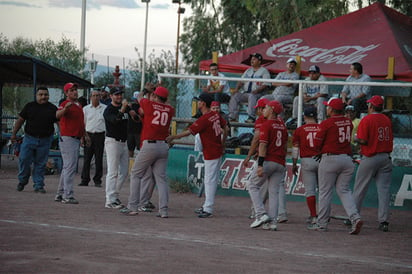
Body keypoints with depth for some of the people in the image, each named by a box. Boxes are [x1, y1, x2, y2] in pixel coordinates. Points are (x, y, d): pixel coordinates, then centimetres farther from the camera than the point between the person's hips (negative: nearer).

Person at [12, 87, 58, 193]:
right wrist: (14, 134, 4)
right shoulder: (29, 106, 4)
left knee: (41, 163, 2)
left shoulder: (52, 109, 4)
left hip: (45, 140, 0)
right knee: (24, 160, -4)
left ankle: (38, 185, 10)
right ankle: (22, 180, 18)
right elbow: (20, 120, 7)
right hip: (29, 138, 0)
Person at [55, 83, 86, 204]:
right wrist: (65, 108, -51)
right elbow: (58, 115, -32)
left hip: (76, 139, 9)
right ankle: (67, 195, -13)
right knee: (69, 167, -12)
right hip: (67, 138, -9)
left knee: (67, 167, 14)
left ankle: (60, 194, 21)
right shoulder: (66, 104, -11)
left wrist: (83, 137, 27)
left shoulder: (79, 105, 17)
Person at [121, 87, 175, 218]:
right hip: (164, 146, 4)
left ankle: (133, 206, 2)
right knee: (161, 178, 5)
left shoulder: (149, 104, -1)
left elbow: (140, 98, 23)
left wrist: (144, 92, 43)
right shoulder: (169, 110, 7)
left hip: (149, 145, -4)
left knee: (136, 174, 6)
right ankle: (164, 210, -4)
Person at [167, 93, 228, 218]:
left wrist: (174, 137, -9)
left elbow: (189, 132, -19)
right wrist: (222, 145, 23)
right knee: (212, 179, 14)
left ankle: (208, 209, -5)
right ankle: (206, 206, 22)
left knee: (210, 180, -6)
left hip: (211, 153, -9)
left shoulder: (204, 119, -20)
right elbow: (225, 129, 15)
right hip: (218, 151, 9)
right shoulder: (216, 115, 6)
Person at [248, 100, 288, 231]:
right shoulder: (283, 126, 15)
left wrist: (260, 165, -18)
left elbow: (263, 145, -14)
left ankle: (261, 214, -9)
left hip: (268, 161, -7)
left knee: (253, 185, 5)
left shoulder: (266, 125, -7)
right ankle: (272, 221, 1)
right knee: (274, 191, 7)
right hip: (280, 163, 7)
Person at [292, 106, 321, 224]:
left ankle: (313, 216, -4)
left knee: (309, 189, 1)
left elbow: (295, 148, 2)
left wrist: (294, 164, 10)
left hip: (307, 161, -2)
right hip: (322, 161, 2)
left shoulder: (299, 130, 1)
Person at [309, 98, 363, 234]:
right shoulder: (348, 122, 8)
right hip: (347, 158, 6)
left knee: (325, 192, 4)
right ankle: (355, 217, -10)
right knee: (344, 190, 9)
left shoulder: (326, 123, -10)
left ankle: (322, 223, 9)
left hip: (330, 158, -6)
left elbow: (317, 143, -7)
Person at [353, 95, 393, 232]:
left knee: (359, 189, 6)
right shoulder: (387, 120, 8)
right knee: (384, 189, 2)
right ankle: (383, 221, -3)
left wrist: (356, 138, 4)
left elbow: (363, 140, -16)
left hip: (370, 158, -5)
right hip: (386, 158, 5)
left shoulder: (366, 120, -10)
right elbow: (390, 139, 14)